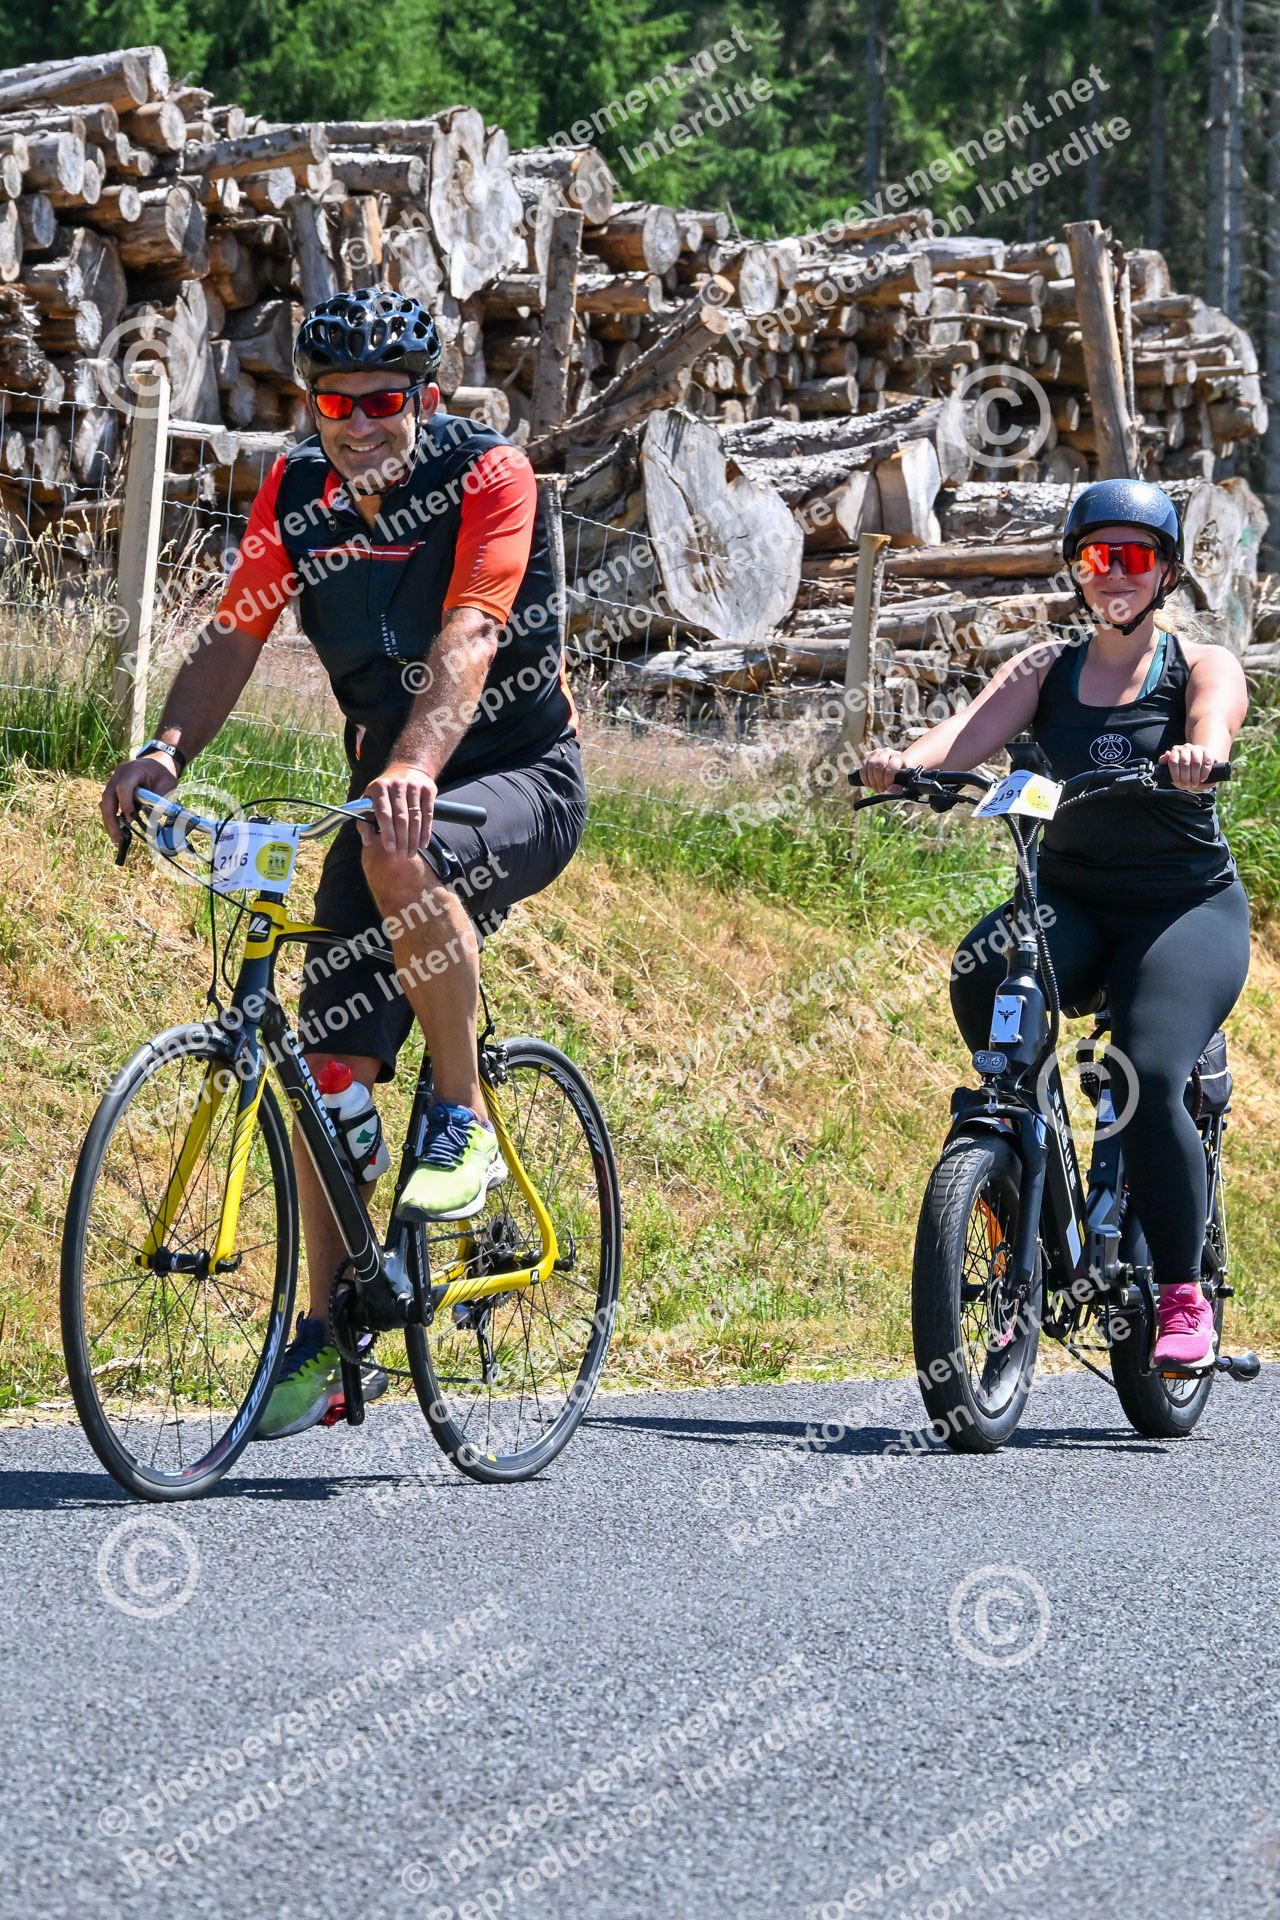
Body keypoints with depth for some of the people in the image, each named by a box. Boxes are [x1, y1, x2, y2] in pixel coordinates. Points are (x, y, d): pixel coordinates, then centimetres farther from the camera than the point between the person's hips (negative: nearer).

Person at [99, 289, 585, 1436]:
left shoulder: (488, 478, -18)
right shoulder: (296, 495, -3)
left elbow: (466, 638, -32)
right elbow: (232, 638, -8)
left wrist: (418, 766, -48)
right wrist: (166, 752, -27)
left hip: (522, 779, -6)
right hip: (390, 788, 6)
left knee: (402, 856, -39)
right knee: (329, 1068, -2)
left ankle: (466, 1123, -21)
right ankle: (333, 1339, 9)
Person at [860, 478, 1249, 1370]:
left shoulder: (1201, 666, 1)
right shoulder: (1046, 670, 9)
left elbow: (1216, 721, -23)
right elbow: (973, 731, -10)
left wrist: (1200, 755, -48)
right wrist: (907, 762, -33)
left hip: (1186, 906, -3)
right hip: (1071, 901, 3)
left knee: (1151, 1080, -25)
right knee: (981, 976, -31)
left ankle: (1184, 1299, -11)